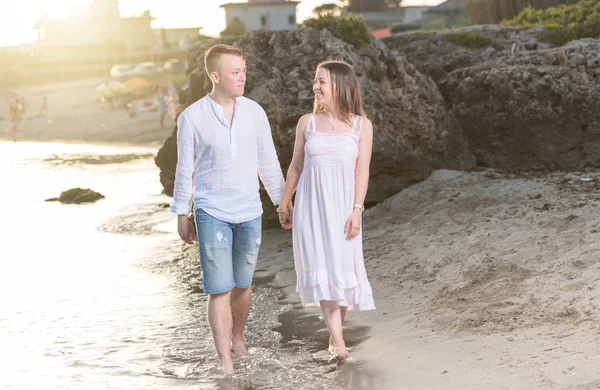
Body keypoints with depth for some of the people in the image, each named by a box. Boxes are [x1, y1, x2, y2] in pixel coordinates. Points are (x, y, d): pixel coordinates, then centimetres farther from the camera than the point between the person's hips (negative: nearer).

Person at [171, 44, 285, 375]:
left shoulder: (254, 112, 1)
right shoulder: (192, 118, -7)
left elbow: (268, 162, 10)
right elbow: (185, 170, 1)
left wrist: (282, 202, 11)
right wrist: (181, 216, 4)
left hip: (250, 213, 3)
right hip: (211, 214, -3)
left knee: (243, 285, 14)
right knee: (219, 290, -6)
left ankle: (237, 338, 38)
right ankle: (225, 364, -3)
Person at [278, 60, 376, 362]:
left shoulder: (361, 125, 2)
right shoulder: (307, 122, 6)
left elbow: (362, 170, -2)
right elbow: (296, 166, 12)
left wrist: (356, 210, -10)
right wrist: (284, 203, 16)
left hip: (342, 205, 0)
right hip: (311, 204, 0)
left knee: (342, 266, 1)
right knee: (321, 268, -9)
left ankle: (336, 331, 18)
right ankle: (338, 342, -13)